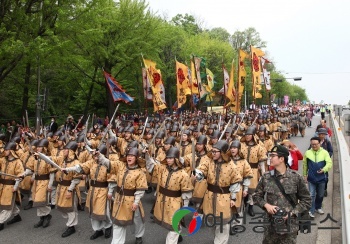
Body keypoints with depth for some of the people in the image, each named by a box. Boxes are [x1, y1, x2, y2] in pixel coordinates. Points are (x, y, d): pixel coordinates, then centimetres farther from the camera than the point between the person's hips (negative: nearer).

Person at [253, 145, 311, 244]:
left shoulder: (296, 177, -7)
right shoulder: (266, 177, -2)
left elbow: (306, 200, -1)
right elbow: (256, 195, 8)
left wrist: (292, 213, -11)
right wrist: (266, 205, -10)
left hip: (290, 225, -2)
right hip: (270, 224, 2)